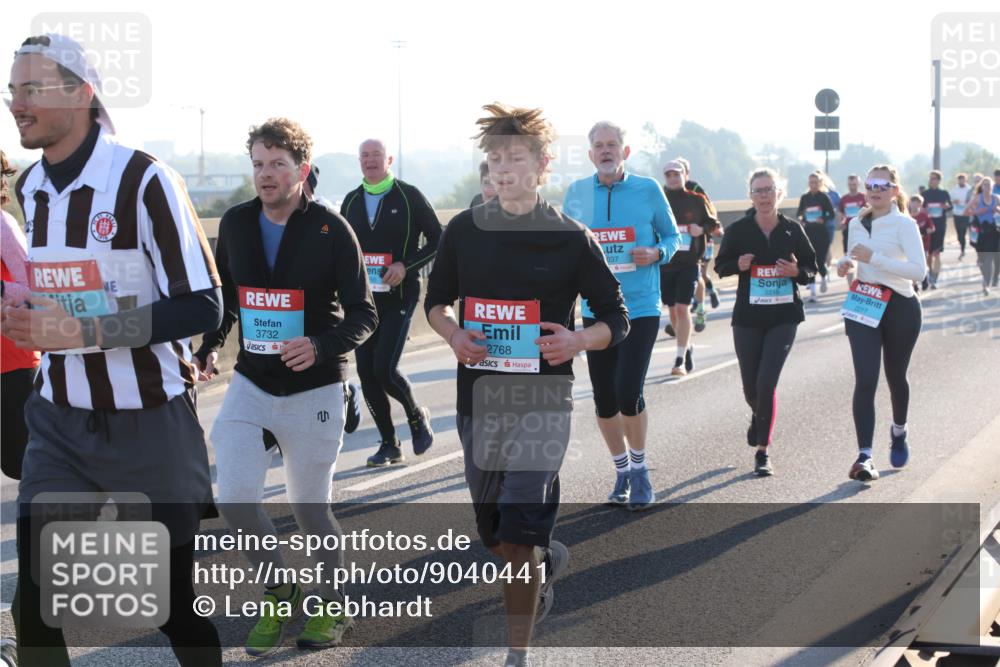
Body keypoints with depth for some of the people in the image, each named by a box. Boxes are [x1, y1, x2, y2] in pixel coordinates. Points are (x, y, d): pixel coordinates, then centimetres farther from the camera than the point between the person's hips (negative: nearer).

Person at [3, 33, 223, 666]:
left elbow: (202, 306, -19)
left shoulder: (142, 179, -16)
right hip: (60, 422, 6)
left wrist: (83, 332, -24)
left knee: (175, 596, 8)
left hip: (150, 423, -5)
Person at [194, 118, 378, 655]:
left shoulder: (330, 229, -10)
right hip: (250, 385, 4)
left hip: (313, 391, -3)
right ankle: (279, 592, 15)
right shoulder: (235, 223, 3)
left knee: (310, 509, 6)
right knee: (235, 499, -11)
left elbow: (362, 314, -8)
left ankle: (331, 606, 31)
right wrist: (209, 347, -2)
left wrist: (321, 346, -27)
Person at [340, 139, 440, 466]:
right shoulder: (351, 201, 12)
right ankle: (389, 445, 14)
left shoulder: (409, 197, -2)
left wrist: (407, 265, -14)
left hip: (399, 297, -5)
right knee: (366, 372, 1)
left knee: (384, 369, -15)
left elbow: (437, 240, 0)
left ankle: (417, 415, 15)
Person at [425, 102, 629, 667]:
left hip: (543, 398, -4)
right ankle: (550, 559, 49)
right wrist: (454, 334, -6)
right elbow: (436, 301, 16)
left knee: (518, 536, -13)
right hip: (479, 396, 4)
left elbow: (617, 319, 2)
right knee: (492, 534, 16)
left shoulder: (571, 239, -4)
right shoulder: (465, 230, 4)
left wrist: (578, 340, -19)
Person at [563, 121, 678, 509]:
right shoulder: (576, 193, 4)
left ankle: (640, 469, 11)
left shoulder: (648, 189, -2)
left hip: (641, 308, -3)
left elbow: (672, 236, 7)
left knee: (628, 393, -12)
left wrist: (657, 253, -13)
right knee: (604, 398, 7)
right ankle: (622, 471, 27)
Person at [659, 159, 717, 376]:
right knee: (673, 310, 10)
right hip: (665, 263, 2)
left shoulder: (697, 200, 2)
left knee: (682, 308, -12)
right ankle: (687, 349, 32)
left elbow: (713, 223, 11)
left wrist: (701, 230, -9)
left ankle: (680, 360, -11)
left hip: (689, 263, -2)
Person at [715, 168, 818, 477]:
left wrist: (797, 272, -14)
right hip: (748, 316, 1)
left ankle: (763, 450, 1)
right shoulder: (738, 230, -3)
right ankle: (758, 417, 46)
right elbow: (721, 265, 6)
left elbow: (812, 267, 8)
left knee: (767, 382, -12)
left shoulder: (792, 229, -1)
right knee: (751, 387, 9)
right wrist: (739, 265, -15)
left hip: (783, 316, -1)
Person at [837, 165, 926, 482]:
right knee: (865, 381, -12)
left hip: (899, 307, -3)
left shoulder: (904, 225, -8)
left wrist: (873, 257, -24)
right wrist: (846, 263, 1)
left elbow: (919, 270, -19)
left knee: (895, 377, 15)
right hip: (862, 307, 3)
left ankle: (899, 432, 45)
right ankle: (864, 456, -17)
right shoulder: (856, 224, 10)